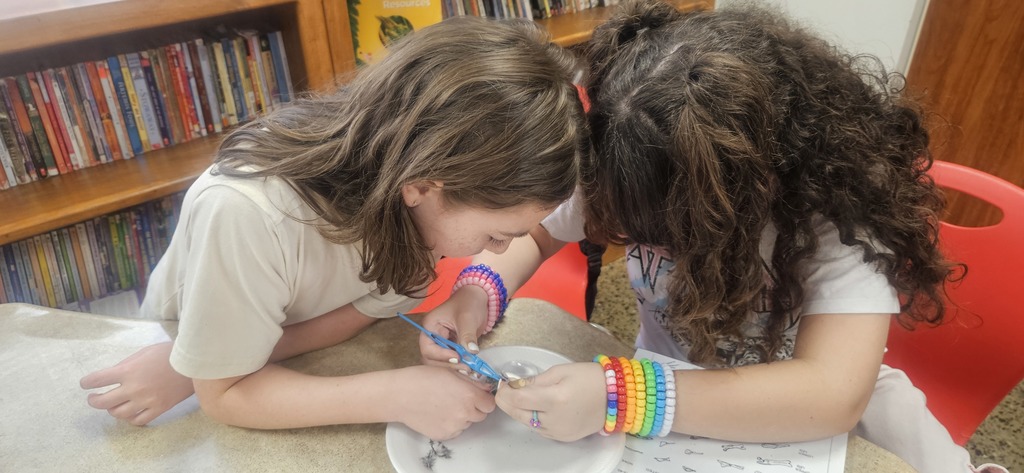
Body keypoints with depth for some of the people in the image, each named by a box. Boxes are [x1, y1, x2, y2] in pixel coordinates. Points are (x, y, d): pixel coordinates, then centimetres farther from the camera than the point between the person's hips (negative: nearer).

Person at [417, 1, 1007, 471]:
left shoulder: (838, 199, -30)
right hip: (675, 385, 2)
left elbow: (834, 393, -39)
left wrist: (620, 397, -48)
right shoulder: (628, 168, -19)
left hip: (812, 406, -1)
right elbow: (531, 230, -7)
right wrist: (479, 292, -28)